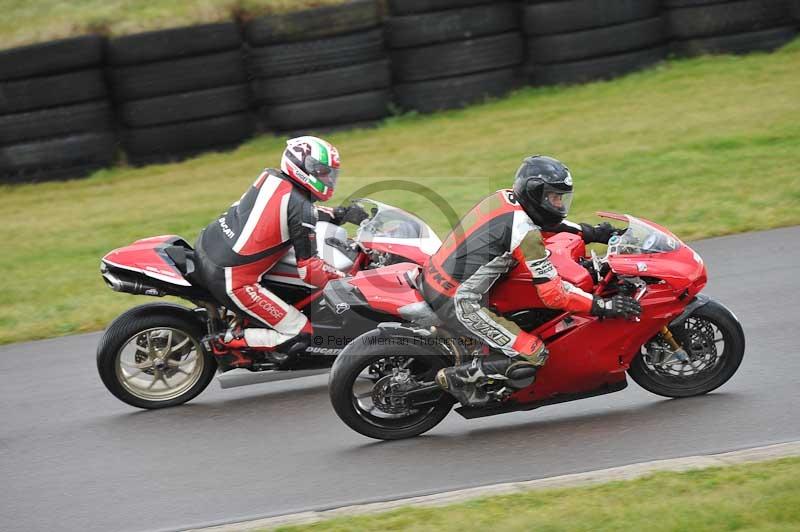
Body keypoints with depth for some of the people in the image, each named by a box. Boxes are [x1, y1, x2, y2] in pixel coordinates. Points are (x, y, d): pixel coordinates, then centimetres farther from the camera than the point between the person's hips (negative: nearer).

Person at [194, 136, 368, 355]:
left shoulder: (270, 177, 8)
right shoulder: (300, 208, -13)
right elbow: (309, 272, -13)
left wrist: (339, 214, 21)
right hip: (231, 280, -8)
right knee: (300, 335, -5)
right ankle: (228, 340, -5)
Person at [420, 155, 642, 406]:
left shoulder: (505, 198, 6)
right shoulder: (525, 234, -19)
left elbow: (544, 220, 26)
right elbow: (553, 294, -19)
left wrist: (591, 232, 20)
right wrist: (604, 306, -16)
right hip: (457, 301, -9)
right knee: (532, 357, -12)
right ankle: (460, 377, -1)